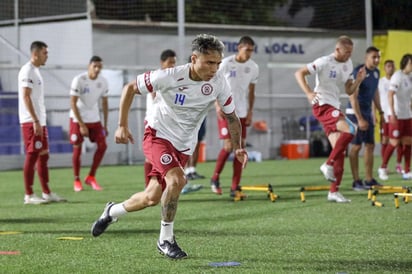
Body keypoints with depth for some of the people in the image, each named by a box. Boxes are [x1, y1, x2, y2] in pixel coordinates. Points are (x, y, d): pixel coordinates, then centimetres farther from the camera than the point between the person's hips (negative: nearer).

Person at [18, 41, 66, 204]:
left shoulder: (36, 71, 18)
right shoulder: (27, 71, -12)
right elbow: (26, 97, -19)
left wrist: (40, 121, 18)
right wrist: (35, 121, -23)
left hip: (39, 121, 10)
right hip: (31, 122, -10)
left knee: (43, 156, 10)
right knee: (32, 156, -7)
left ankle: (47, 193, 14)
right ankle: (29, 196, -4)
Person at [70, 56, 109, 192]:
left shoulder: (103, 82, -2)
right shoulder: (79, 80, -17)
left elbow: (104, 103, 7)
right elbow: (73, 103, -16)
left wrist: (105, 124, 5)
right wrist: (81, 124, -18)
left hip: (94, 119, 5)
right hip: (78, 119, -5)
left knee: (102, 145, -4)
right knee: (77, 149, -3)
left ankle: (91, 177, 8)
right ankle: (77, 180, 10)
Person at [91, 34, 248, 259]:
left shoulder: (218, 84, -12)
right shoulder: (169, 77, -23)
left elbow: (231, 116, 4)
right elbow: (130, 88, -10)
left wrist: (237, 147, -9)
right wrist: (122, 126, -14)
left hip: (183, 147, 5)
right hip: (157, 136, -5)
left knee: (152, 198, 8)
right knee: (177, 180, -29)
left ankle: (112, 212, 39)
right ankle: (165, 240, -12)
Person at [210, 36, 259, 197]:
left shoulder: (253, 67, 3)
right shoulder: (226, 63, -8)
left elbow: (251, 91, 11)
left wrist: (250, 111, 4)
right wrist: (218, 105, -14)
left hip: (242, 113, 4)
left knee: (240, 147, 0)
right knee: (228, 146, -12)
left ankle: (235, 187, 3)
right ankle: (215, 178, 11)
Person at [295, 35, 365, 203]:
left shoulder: (348, 64, 12)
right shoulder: (325, 62, -12)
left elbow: (349, 91, 18)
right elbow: (299, 73, -13)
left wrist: (359, 80, -2)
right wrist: (308, 93, -27)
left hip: (334, 108, 8)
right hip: (322, 106, -8)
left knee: (339, 150, 4)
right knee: (350, 129, -26)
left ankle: (334, 192, 8)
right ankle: (328, 165, -14)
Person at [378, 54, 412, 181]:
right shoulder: (398, 76, -13)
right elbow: (390, 95, -21)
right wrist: (393, 113, -26)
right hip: (397, 115, -7)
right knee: (394, 142, -4)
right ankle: (383, 168, 10)